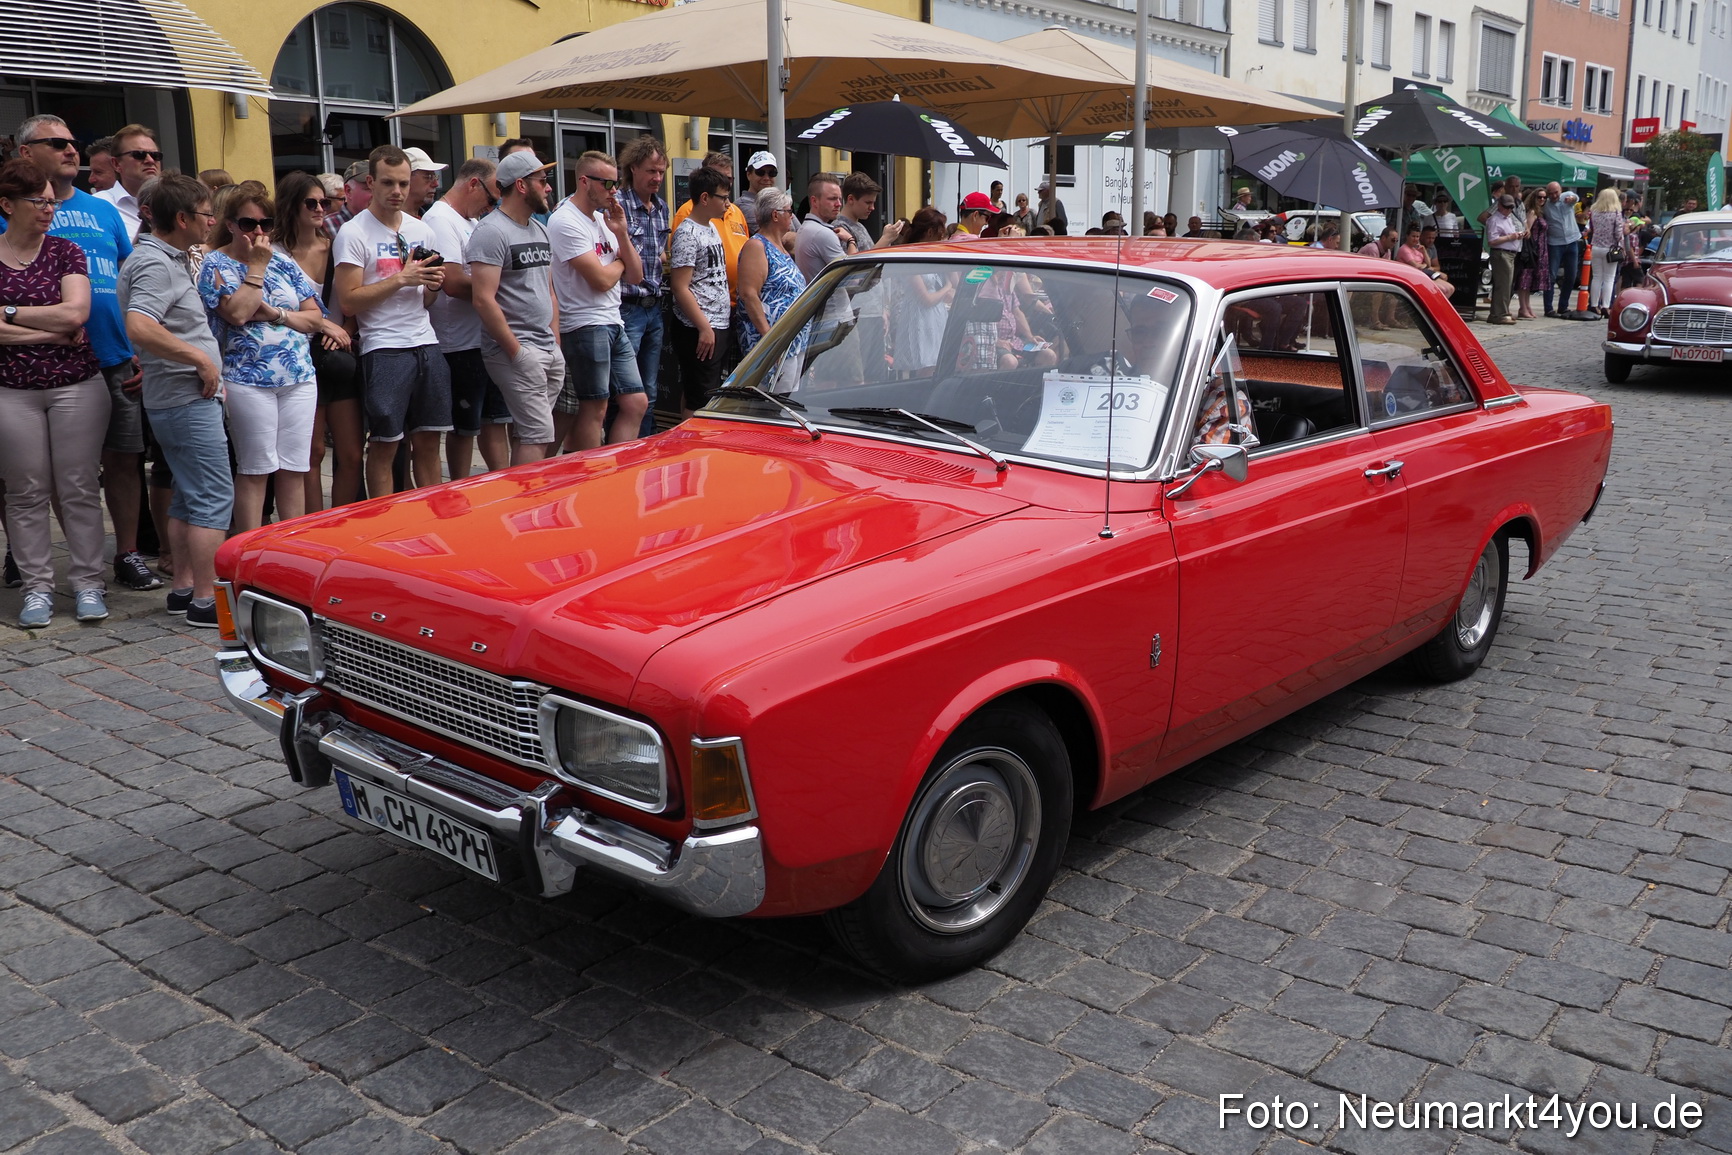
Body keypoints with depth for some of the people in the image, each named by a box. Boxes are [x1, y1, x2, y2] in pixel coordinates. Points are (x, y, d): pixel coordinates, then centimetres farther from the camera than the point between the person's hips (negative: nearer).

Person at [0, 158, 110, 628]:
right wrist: (51, 332, -9)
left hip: (77, 386, 0)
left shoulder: (65, 252, 5)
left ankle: (87, 583, 9)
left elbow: (75, 313, -9)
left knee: (79, 489, 1)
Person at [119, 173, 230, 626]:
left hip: (189, 396, 11)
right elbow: (140, 328, -30)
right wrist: (202, 359, -22)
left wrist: (208, 368, 18)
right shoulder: (155, 264, -16)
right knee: (214, 498, -8)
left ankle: (182, 587, 23)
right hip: (187, 398, -11)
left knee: (189, 496, 15)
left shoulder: (171, 260, 17)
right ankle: (206, 599, -5)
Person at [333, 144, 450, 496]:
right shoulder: (354, 233, -5)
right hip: (383, 348, -5)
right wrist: (401, 278, -15)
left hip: (426, 344, 6)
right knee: (384, 445, -1)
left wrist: (432, 286, -2)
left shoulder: (421, 230, 14)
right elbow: (348, 302, -12)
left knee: (429, 441, 8)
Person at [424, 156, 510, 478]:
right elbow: (453, 283, -24)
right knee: (464, 428, 1)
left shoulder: (470, 221, 17)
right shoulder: (440, 220, -13)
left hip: (488, 339, 9)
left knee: (495, 419, 13)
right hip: (462, 344, -9)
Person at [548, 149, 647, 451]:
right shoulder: (565, 221, -11)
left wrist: (621, 234, -1)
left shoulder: (603, 219, 16)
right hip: (586, 326, -9)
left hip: (614, 324, 9)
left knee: (635, 403, 7)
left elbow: (635, 276, 12)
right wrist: (619, 262, 3)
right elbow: (601, 280, -18)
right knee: (595, 408, -3)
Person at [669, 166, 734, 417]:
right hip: (699, 330, -9)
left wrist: (718, 325, 17)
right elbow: (680, 288, -17)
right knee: (700, 399, -8)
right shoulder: (687, 234, -12)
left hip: (718, 326, 9)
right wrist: (704, 328, -20)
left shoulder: (711, 228, 16)